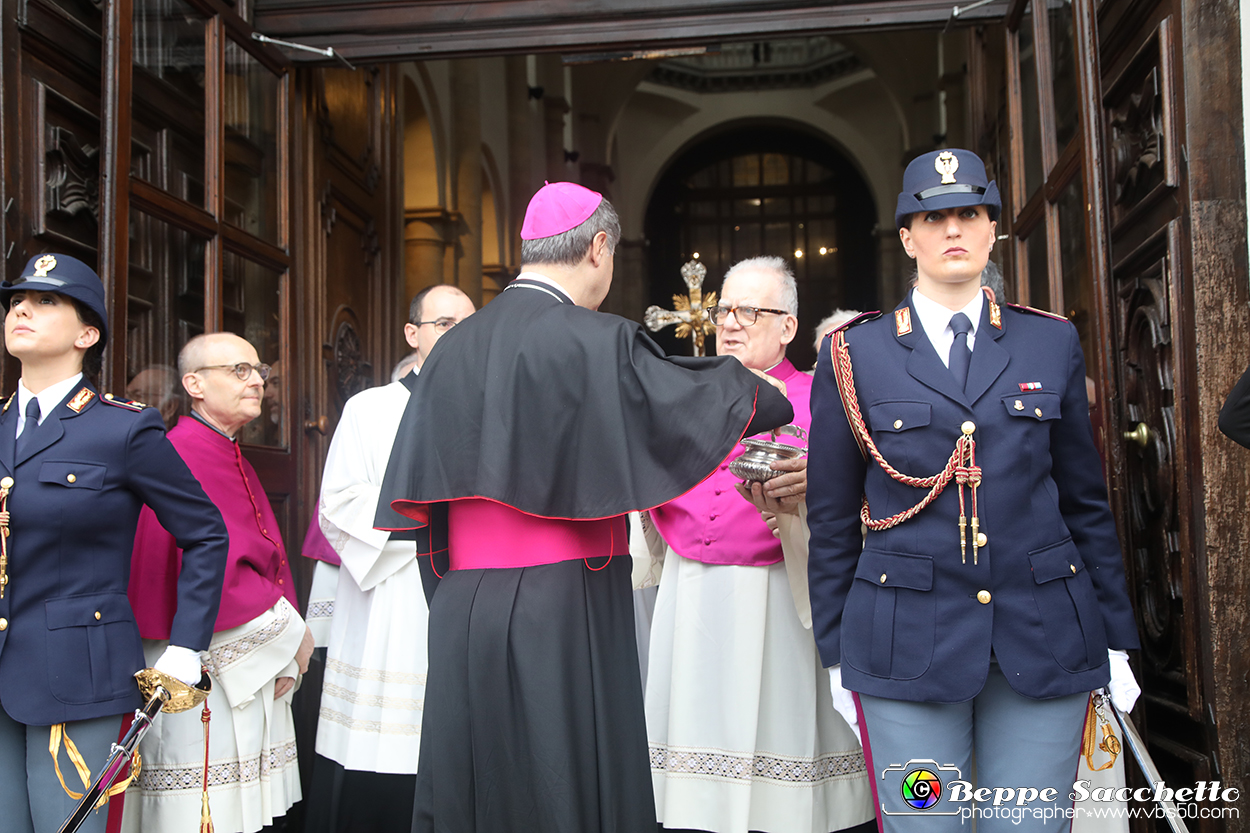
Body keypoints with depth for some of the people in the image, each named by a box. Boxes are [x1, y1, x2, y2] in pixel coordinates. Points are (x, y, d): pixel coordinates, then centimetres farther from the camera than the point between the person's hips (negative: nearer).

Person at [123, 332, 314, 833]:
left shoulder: (234, 461, 16)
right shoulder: (186, 454, -14)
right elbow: (215, 571, -22)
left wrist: (283, 659, 3)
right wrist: (290, 635, -11)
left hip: (251, 674, 9)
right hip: (202, 675, -9)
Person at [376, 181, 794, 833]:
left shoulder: (454, 348, 7)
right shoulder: (597, 343, -11)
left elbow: (418, 485, 11)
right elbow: (707, 395, -2)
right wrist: (776, 404, 17)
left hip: (462, 609, 6)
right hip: (567, 611, -6)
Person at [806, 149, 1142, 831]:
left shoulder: (1053, 343, 9)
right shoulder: (853, 356, 2)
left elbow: (1085, 499, 11)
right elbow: (832, 519, 5)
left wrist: (1115, 639, 9)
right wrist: (837, 653, 4)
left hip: (1044, 640, 2)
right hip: (907, 641, -1)